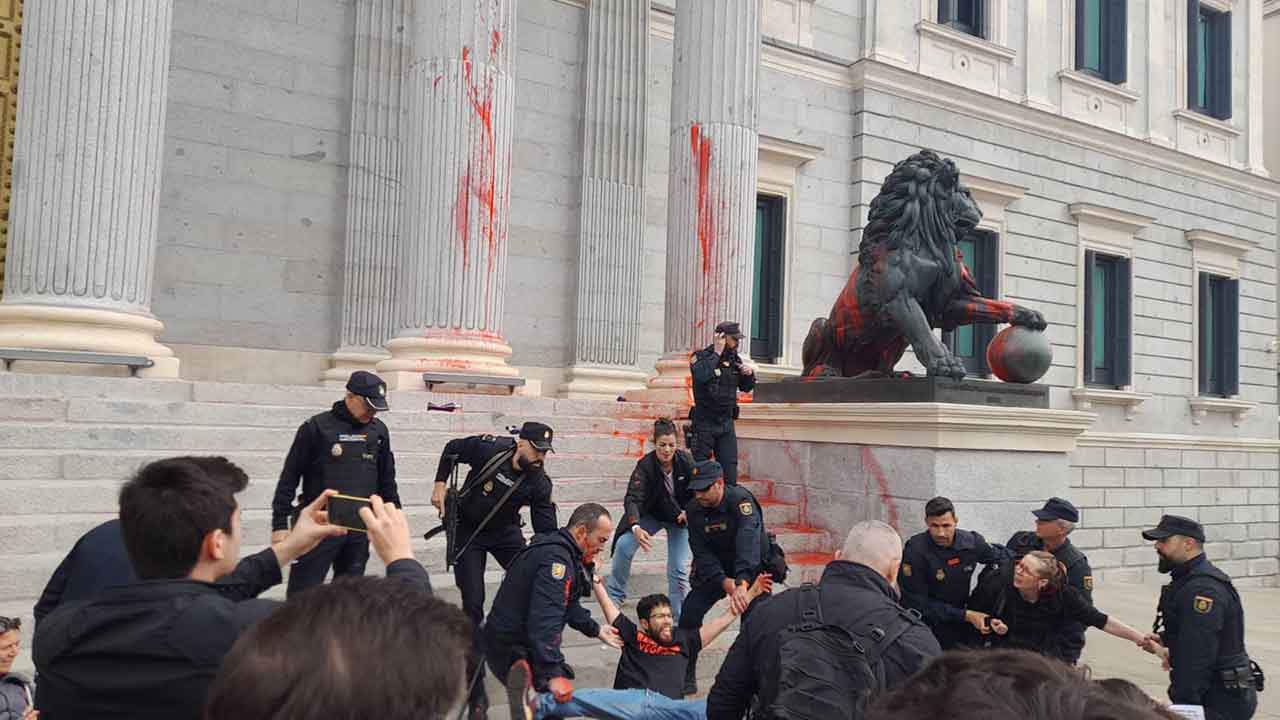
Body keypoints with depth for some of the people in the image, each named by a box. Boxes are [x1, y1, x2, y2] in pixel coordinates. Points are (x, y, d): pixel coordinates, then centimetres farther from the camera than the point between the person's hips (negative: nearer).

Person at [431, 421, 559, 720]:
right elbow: (452, 450, -3)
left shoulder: (539, 483, -16)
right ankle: (476, 694, -2)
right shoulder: (488, 448, -22)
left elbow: (546, 530, -15)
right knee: (473, 603, -8)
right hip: (467, 532, -3)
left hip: (505, 531, 3)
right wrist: (440, 485, -6)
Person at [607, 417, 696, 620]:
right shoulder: (645, 466, -26)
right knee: (624, 545, -19)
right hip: (651, 514, 0)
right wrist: (636, 528, -54)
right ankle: (614, 596, 0)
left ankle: (680, 617, 4)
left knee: (679, 569, -11)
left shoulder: (686, 460, -22)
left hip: (681, 517, 0)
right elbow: (632, 498, -37)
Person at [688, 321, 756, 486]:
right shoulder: (701, 356, -8)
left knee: (730, 473, 3)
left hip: (726, 423, 5)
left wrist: (750, 373, -3)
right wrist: (716, 353, -22)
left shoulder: (735, 359, 10)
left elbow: (746, 387, 18)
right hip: (704, 422, -5)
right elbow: (701, 376, -31)